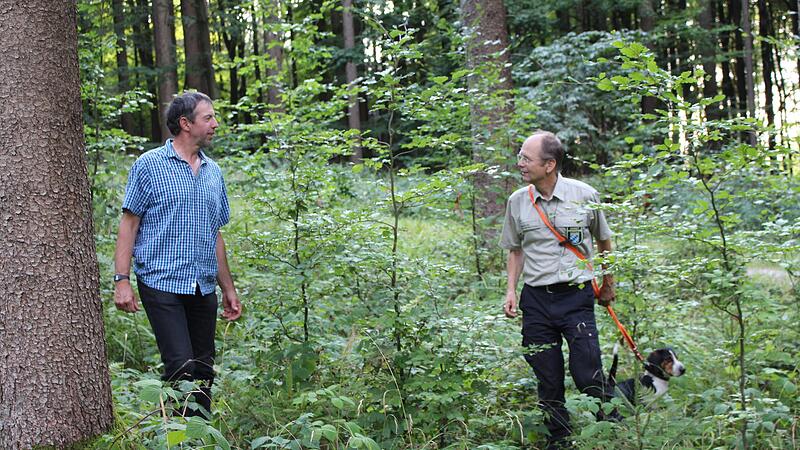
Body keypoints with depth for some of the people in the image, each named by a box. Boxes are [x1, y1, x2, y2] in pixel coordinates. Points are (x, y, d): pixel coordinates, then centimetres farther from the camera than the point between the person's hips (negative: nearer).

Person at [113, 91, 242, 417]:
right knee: (181, 366, -14)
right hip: (162, 283, -6)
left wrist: (228, 290, 19)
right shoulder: (149, 165, -1)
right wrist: (121, 280, -10)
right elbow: (129, 223, -2)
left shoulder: (213, 173, 16)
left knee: (203, 371, 7)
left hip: (203, 289, 6)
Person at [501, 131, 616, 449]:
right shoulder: (518, 201, 3)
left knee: (588, 376, -8)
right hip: (536, 298, 3)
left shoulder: (584, 195, -3)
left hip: (576, 295, -3)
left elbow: (604, 242, 12)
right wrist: (511, 290, 4)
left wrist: (607, 286, 18)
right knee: (548, 381, 7)